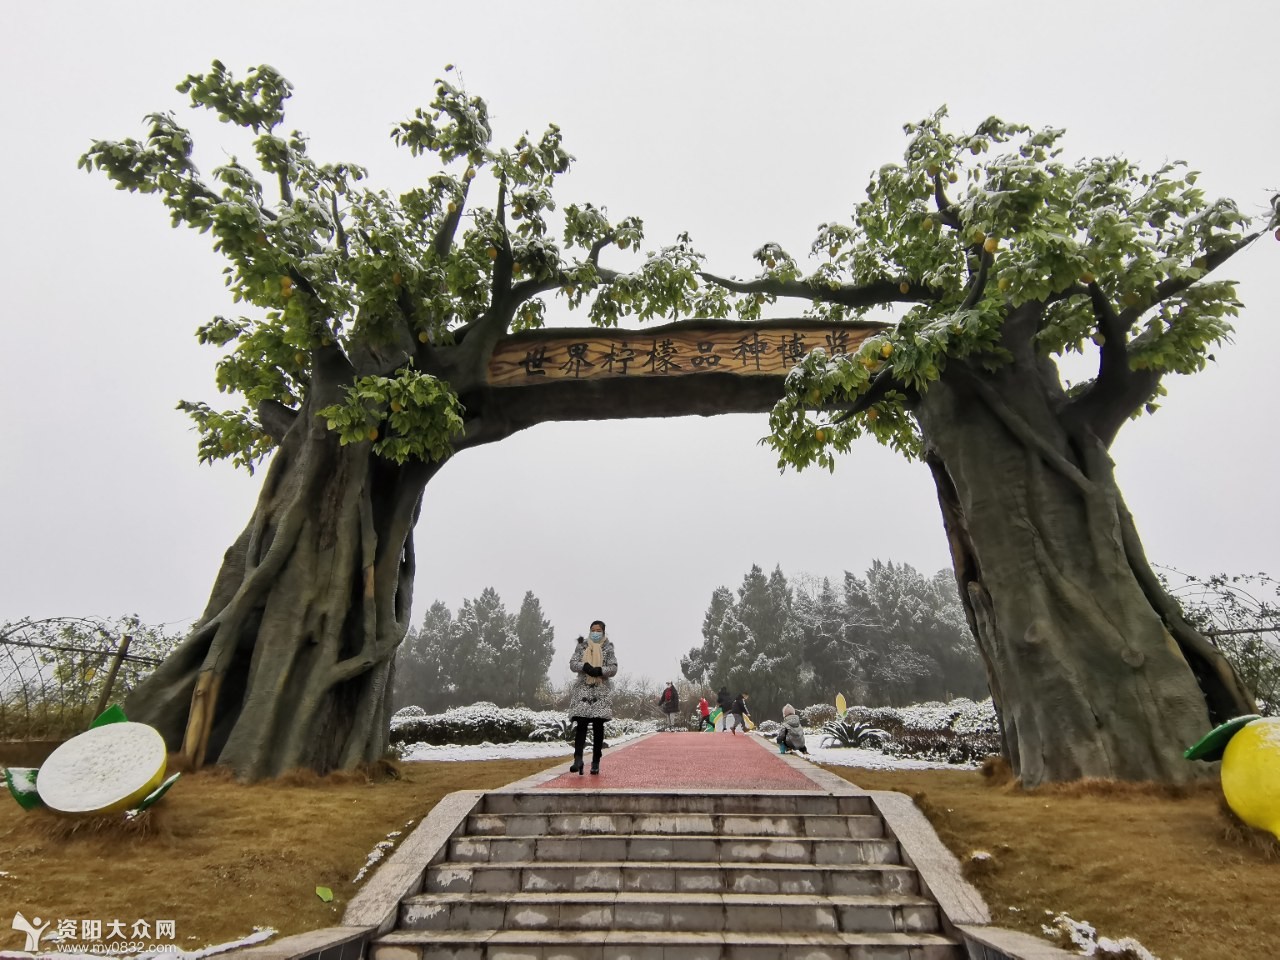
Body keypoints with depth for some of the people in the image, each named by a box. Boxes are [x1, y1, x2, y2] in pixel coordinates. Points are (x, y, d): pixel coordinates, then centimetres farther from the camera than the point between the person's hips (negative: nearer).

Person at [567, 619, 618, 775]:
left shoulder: (608, 648, 6)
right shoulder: (581, 646, 9)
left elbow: (614, 668, -1)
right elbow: (572, 664, 1)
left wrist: (600, 670, -19)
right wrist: (584, 666, -18)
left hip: (601, 691, 0)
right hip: (583, 689, 0)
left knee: (598, 726, 2)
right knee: (581, 724, -11)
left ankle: (596, 762, 8)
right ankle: (578, 759, -16)